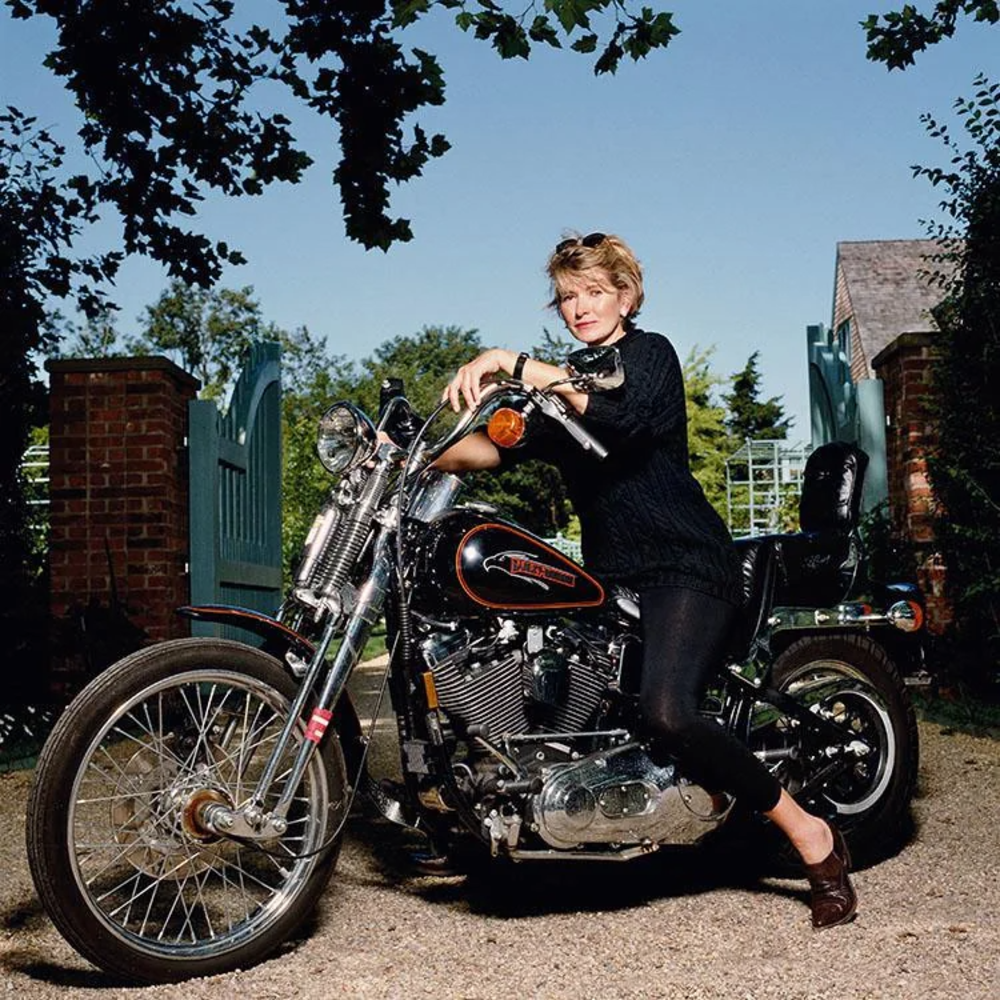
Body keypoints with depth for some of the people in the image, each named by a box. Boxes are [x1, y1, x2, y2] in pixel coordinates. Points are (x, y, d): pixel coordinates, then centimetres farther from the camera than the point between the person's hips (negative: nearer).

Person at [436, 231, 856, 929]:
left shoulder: (650, 353, 1)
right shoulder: (559, 378, 23)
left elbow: (623, 410, -23)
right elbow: (499, 446, 9)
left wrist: (517, 366, -31)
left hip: (686, 565, -8)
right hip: (610, 577, 8)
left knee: (667, 715, -27)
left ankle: (814, 838, -14)